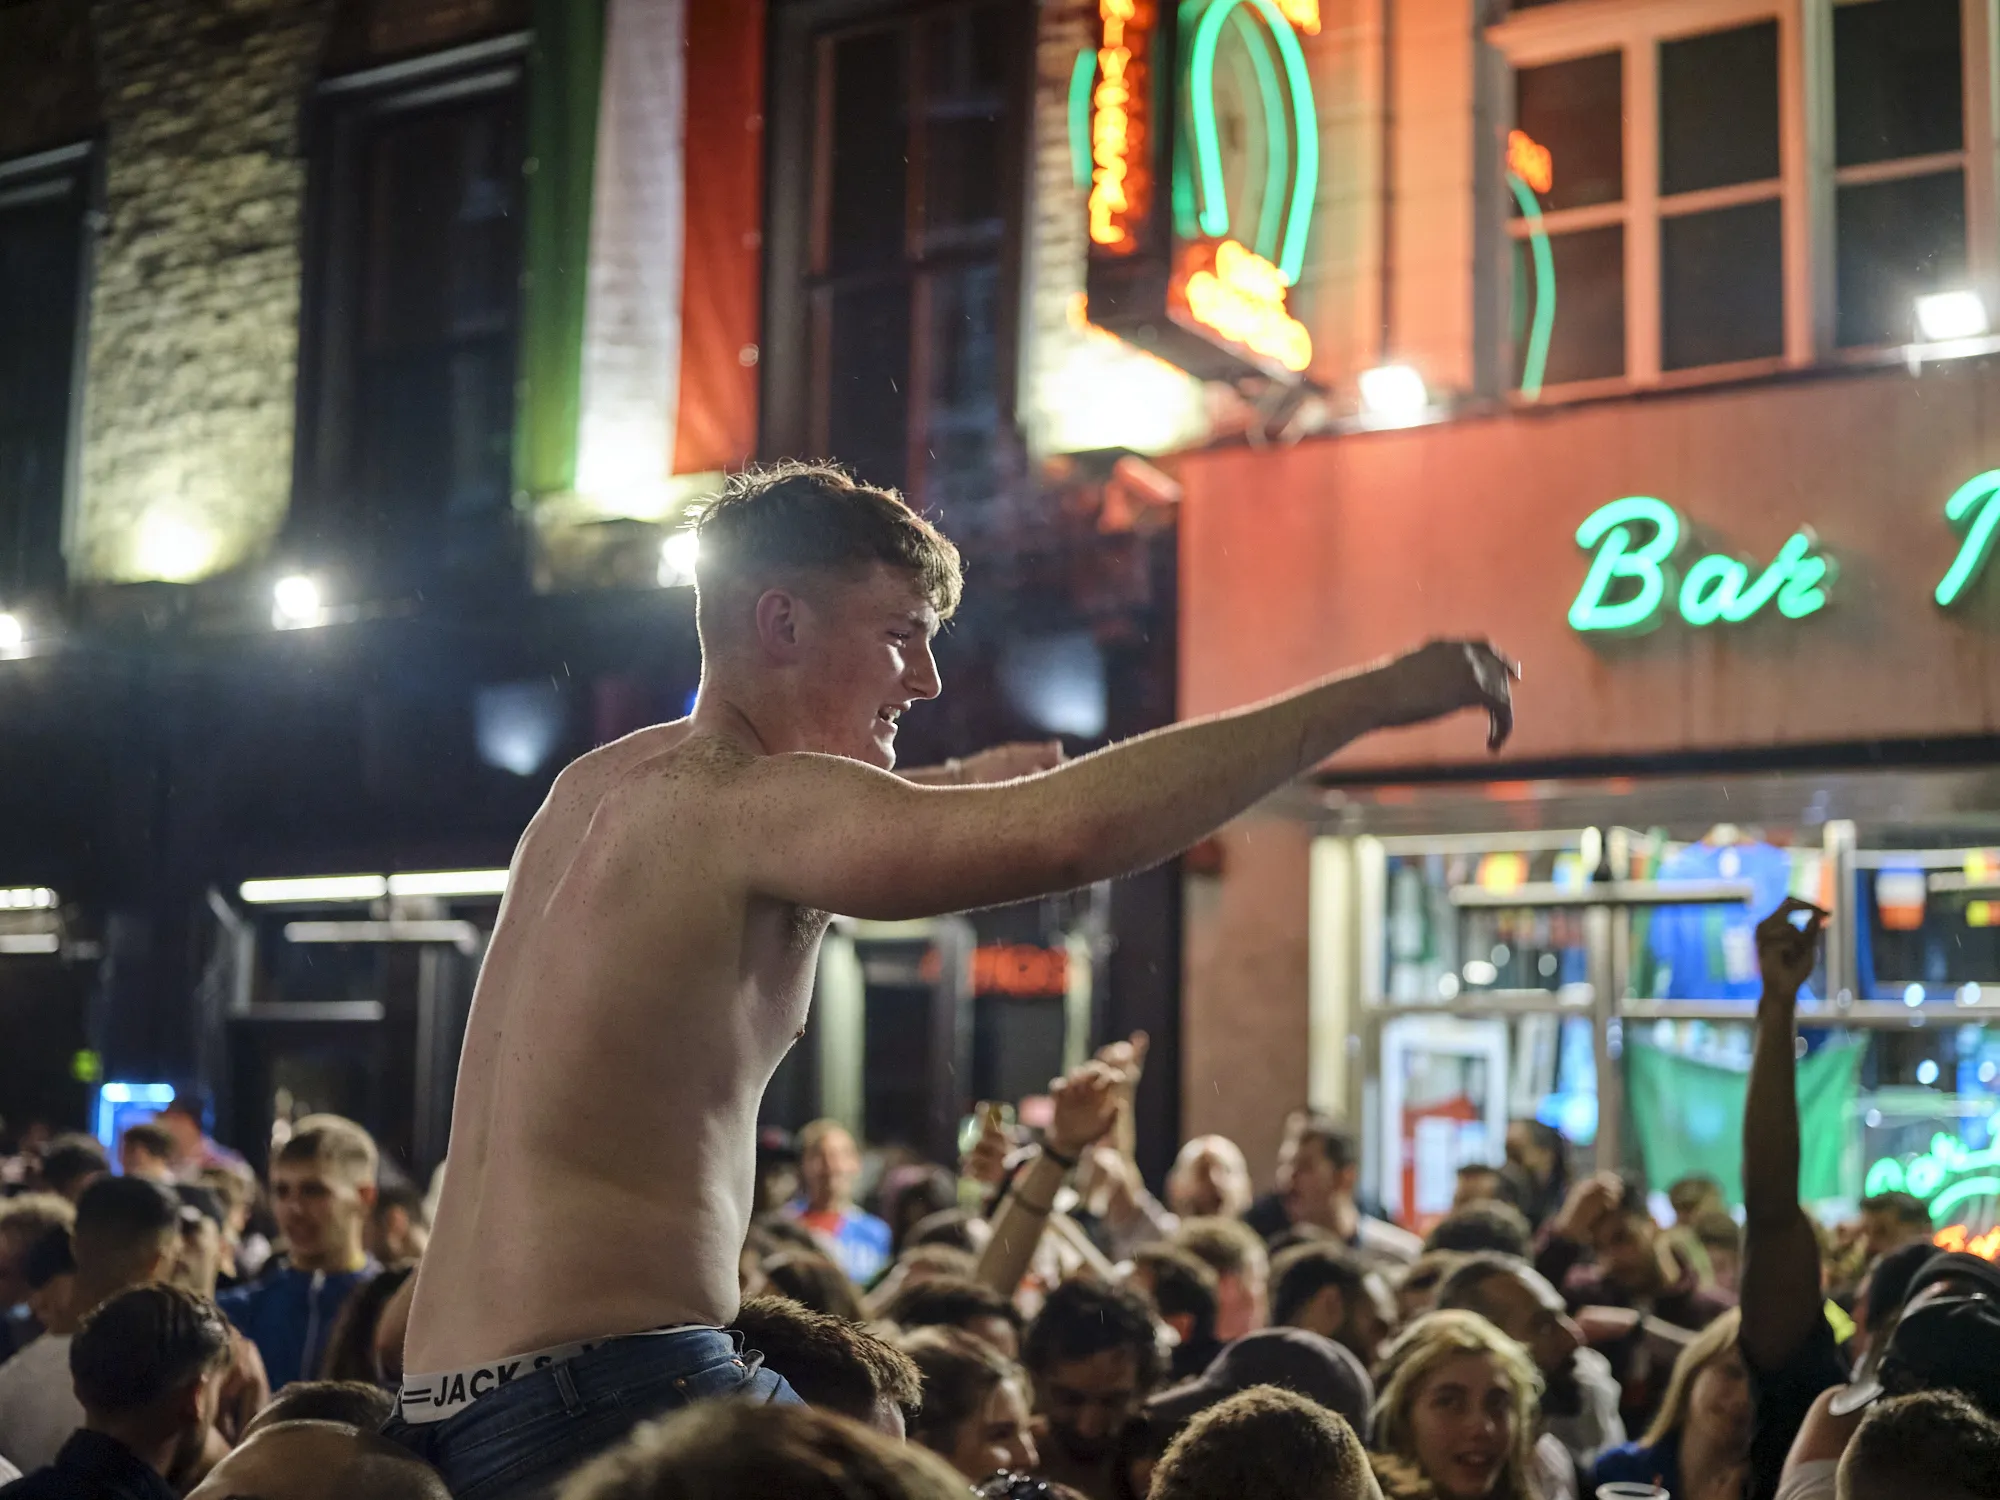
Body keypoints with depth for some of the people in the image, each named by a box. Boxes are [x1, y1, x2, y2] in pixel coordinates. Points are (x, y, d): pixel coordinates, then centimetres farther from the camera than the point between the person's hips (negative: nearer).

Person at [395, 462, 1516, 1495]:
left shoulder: (606, 785, 15)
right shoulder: (745, 805, -14)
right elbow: (1074, 833, -28)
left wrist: (948, 787, 39)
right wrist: (1384, 693, -23)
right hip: (609, 1397, -10)